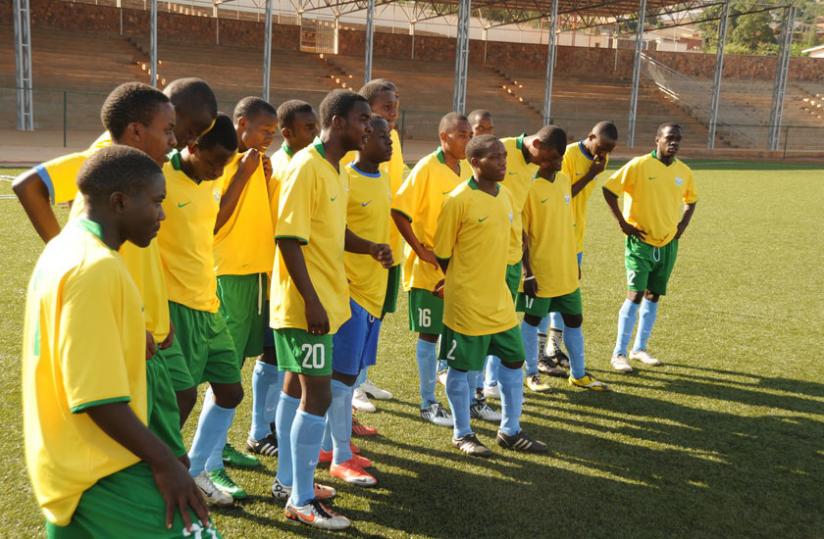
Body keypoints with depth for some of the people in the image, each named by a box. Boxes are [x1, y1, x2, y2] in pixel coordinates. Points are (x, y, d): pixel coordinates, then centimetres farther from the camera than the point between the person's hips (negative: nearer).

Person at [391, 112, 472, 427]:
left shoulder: (465, 169, 6)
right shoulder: (427, 168, -14)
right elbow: (399, 211, -18)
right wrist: (421, 250, -17)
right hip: (429, 270, -6)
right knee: (430, 334, 3)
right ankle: (428, 404, 16)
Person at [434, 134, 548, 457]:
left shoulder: (504, 196, 6)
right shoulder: (459, 200, -16)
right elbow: (442, 252, -10)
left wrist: (489, 280, 14)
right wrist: (461, 286, 1)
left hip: (499, 299, 7)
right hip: (466, 303, -7)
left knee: (514, 360, 13)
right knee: (461, 367, 7)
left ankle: (510, 431, 28)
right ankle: (462, 434, 24)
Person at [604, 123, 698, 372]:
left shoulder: (684, 172, 5)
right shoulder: (639, 165, -12)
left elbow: (691, 200, 22)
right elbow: (609, 189, -11)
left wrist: (683, 224, 8)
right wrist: (623, 222, -12)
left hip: (668, 243, 6)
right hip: (641, 241, -5)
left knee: (653, 295, 11)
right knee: (635, 295, -10)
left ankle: (640, 348, 25)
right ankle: (619, 353, 0)